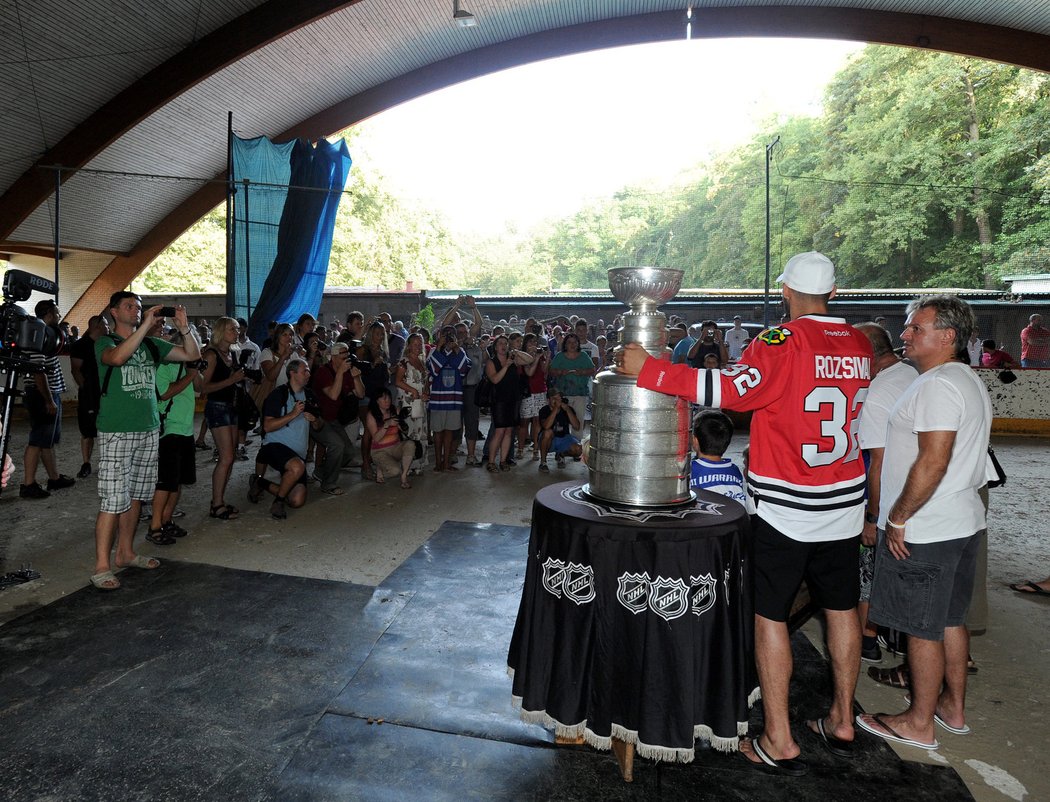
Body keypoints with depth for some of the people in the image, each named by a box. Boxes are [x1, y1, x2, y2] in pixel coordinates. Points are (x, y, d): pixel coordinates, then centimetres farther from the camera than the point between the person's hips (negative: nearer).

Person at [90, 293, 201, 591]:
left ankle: (125, 553, 22)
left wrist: (184, 328, -5)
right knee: (113, 500, -7)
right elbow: (117, 357, -25)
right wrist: (146, 325, -24)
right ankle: (102, 566, -1)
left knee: (135, 496, 11)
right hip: (116, 432, -5)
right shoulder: (105, 342, -2)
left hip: (149, 429, 5)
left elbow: (193, 354, 10)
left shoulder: (152, 345, 13)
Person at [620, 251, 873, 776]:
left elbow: (732, 389, -29)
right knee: (841, 610, 17)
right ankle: (842, 723, 33)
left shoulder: (783, 343, -16)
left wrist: (647, 369, -25)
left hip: (788, 510, -7)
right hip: (846, 505, 7)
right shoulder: (859, 345, 5)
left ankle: (779, 743, 12)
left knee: (769, 616, 4)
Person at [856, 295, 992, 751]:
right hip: (963, 522, 10)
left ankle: (919, 724, 17)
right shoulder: (969, 381, 14)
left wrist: (898, 518, -18)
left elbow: (932, 462, -26)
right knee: (950, 620, 20)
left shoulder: (938, 385, -20)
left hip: (925, 531, -10)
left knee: (922, 628, 3)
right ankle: (953, 708, 34)